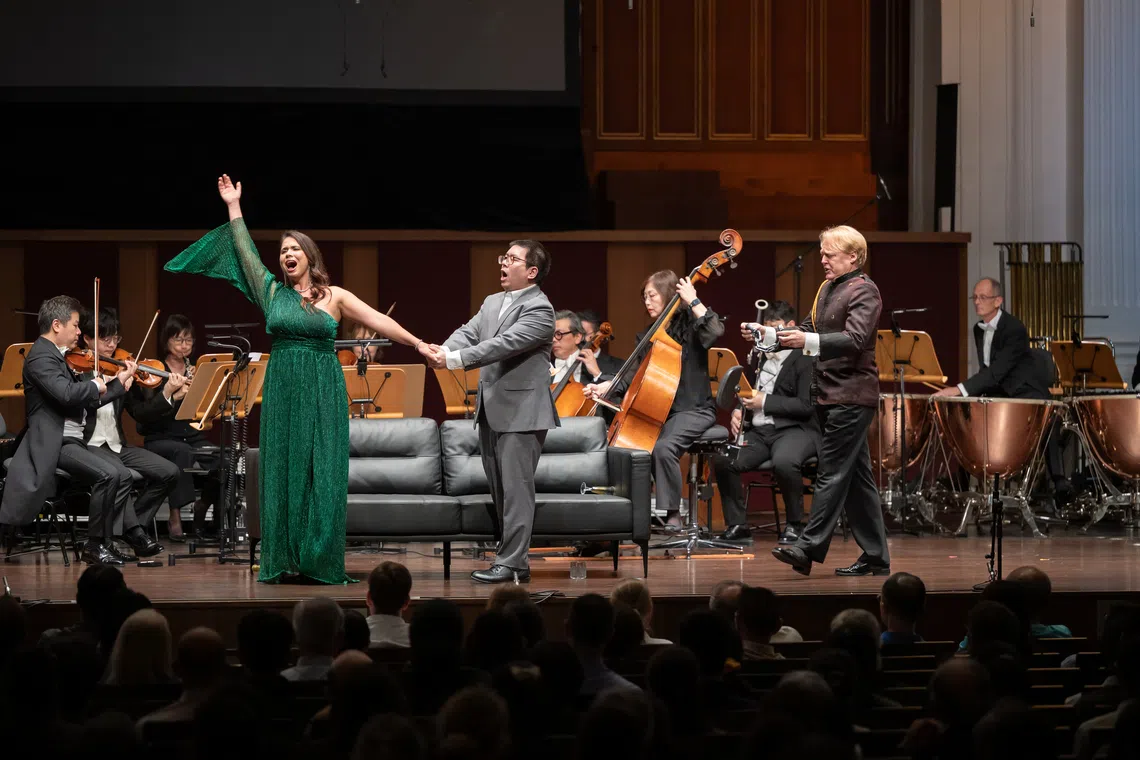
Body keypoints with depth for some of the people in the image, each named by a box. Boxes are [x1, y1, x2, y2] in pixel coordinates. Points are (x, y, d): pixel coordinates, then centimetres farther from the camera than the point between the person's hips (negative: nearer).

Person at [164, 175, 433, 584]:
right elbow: (246, 251, 10)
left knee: (322, 472, -4)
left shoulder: (334, 296, 3)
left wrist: (418, 343, -10)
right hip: (282, 391, 2)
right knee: (282, 470, 1)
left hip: (323, 393, -2)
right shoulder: (273, 292, 8)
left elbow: (378, 320, -2)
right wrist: (234, 206, 12)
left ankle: (319, 560, -1)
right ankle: (283, 560, 4)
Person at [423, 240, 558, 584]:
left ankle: (511, 563, -8)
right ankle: (513, 556, 18)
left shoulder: (539, 309, -12)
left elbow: (504, 344, -21)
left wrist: (452, 360, -26)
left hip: (520, 412, -9)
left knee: (516, 489, -8)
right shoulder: (492, 303, 16)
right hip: (490, 411, 9)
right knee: (499, 490, 11)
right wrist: (441, 351, -17)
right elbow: (467, 334, 6)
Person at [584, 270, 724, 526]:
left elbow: (715, 330, -25)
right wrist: (605, 387, -3)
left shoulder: (690, 325, -2)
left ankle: (672, 513, -24)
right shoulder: (647, 337, 16)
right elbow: (635, 377, 12)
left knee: (663, 447, -34)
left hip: (693, 410, -7)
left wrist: (693, 301, -22)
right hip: (657, 411, 7)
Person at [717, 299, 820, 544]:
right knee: (723, 460, -20)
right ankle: (737, 525, -8)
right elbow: (749, 391, 29)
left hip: (796, 429, -6)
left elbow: (806, 406, -14)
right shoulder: (760, 355, 18)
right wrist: (738, 410, 6)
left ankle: (794, 524, -17)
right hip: (759, 430, 6)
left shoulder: (806, 359, -4)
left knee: (784, 462, -39)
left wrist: (765, 402, -17)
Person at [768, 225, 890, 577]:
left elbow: (855, 339, -24)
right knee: (856, 477, 10)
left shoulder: (864, 291, -11)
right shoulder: (827, 289, 16)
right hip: (830, 395, 9)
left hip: (852, 396, -9)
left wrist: (808, 341, -35)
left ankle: (808, 548, -13)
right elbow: (810, 330, 22)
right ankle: (876, 557, 14)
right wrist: (768, 335, 8)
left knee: (832, 473, -10)